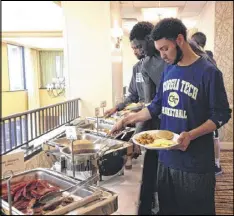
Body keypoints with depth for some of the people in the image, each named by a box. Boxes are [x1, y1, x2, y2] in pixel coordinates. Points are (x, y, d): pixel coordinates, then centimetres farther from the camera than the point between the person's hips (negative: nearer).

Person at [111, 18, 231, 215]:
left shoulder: (208, 72, -11)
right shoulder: (168, 70, 8)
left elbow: (221, 115, -10)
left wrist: (191, 135, -23)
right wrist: (128, 120, 7)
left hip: (195, 163, -5)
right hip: (166, 158, 6)